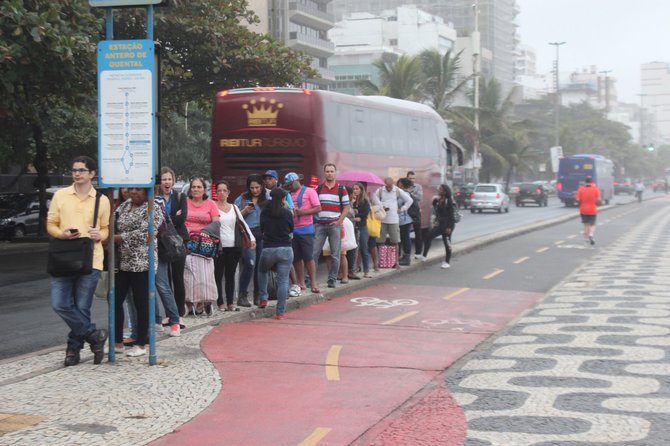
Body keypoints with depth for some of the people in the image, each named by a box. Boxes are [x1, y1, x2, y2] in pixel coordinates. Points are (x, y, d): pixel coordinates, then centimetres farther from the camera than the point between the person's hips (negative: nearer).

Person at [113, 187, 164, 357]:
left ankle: (141, 344, 9)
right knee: (115, 299, 5)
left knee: (141, 303, 0)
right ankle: (118, 342, 15)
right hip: (121, 262, 7)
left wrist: (117, 238, -14)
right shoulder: (124, 206, 15)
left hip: (141, 262, -7)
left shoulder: (152, 209, -6)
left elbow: (143, 233, -16)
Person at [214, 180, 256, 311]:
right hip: (219, 246, -5)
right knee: (218, 275, -3)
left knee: (231, 275, 8)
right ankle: (220, 303, 2)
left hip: (234, 246, 5)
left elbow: (243, 223, 15)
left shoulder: (234, 208, 15)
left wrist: (251, 238, 4)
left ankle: (230, 303, 12)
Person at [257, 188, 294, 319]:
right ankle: (280, 312, 0)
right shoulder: (287, 213, -4)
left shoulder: (264, 213, 0)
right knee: (283, 280, 1)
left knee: (262, 271, 29)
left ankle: (263, 299, 20)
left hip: (268, 249, 1)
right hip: (285, 249, -1)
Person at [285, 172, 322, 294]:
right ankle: (301, 283, 14)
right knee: (296, 258, 7)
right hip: (292, 229, 5)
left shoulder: (309, 191, -2)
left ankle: (313, 283, -4)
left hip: (305, 229, -5)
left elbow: (318, 208, -8)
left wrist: (302, 212, -18)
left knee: (308, 257, -6)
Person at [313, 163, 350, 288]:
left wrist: (339, 221, -6)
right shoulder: (318, 188, 8)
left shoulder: (341, 189, 4)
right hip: (320, 225, 1)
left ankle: (332, 279, 10)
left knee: (335, 255, 2)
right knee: (314, 252, -2)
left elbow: (346, 207, 4)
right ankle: (311, 278, 4)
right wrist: (314, 221, -1)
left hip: (334, 225, -1)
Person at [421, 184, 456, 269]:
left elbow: (451, 215, -15)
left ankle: (447, 262, 13)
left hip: (447, 225, -7)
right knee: (428, 235, -7)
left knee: (447, 243, 2)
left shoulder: (448, 201, -13)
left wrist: (449, 227, -19)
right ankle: (424, 256, -1)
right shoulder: (438, 201, 8)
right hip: (440, 224, 7)